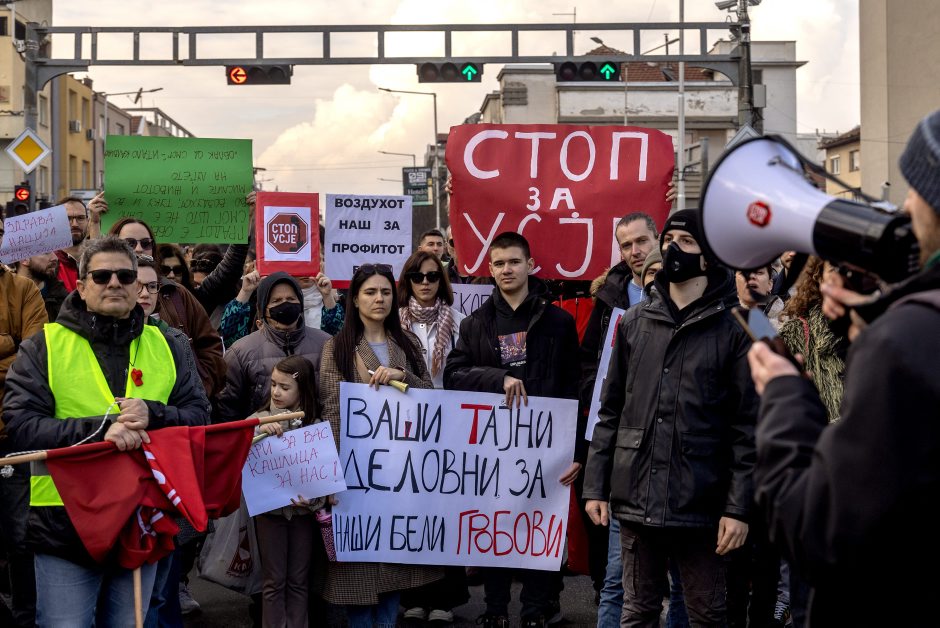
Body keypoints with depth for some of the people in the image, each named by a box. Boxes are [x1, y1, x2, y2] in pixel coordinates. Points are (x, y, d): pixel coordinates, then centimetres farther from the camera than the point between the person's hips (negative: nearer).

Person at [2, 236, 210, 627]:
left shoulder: (167, 347, 11)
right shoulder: (44, 346, 1)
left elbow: (199, 415, 4)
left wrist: (152, 415, -17)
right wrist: (100, 429, -21)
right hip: (65, 522, -3)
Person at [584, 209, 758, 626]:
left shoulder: (733, 330, -2)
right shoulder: (634, 323, 10)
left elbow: (747, 427, -5)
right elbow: (610, 411, 11)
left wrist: (739, 507, -10)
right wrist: (595, 485, 5)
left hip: (701, 504, -3)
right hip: (635, 499, 3)